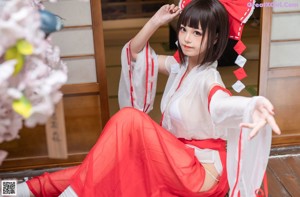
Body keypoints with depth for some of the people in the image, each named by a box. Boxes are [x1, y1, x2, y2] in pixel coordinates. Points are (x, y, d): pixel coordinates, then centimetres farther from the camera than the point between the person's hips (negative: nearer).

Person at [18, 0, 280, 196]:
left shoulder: (208, 79, -20)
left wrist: (254, 106, -68)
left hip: (200, 172, -8)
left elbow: (223, 103, -44)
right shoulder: (179, 66, 5)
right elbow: (135, 53, 14)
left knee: (128, 119, -26)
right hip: (174, 160, 8)